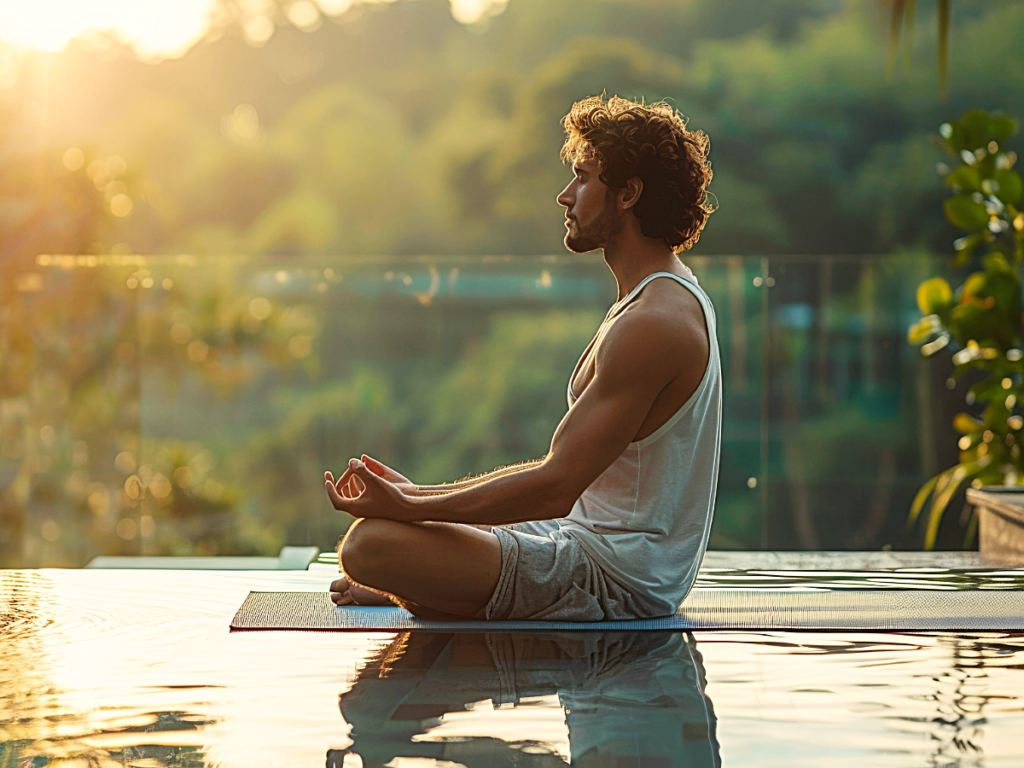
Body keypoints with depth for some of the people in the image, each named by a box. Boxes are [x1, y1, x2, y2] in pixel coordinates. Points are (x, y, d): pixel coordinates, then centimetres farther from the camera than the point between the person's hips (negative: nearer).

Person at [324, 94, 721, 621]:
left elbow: (556, 489, -25)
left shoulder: (653, 324, -21)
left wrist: (409, 507, -20)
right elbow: (566, 469, 15)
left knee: (370, 543, -23)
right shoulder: (666, 300, 13)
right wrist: (418, 495, 10)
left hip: (615, 576, -11)